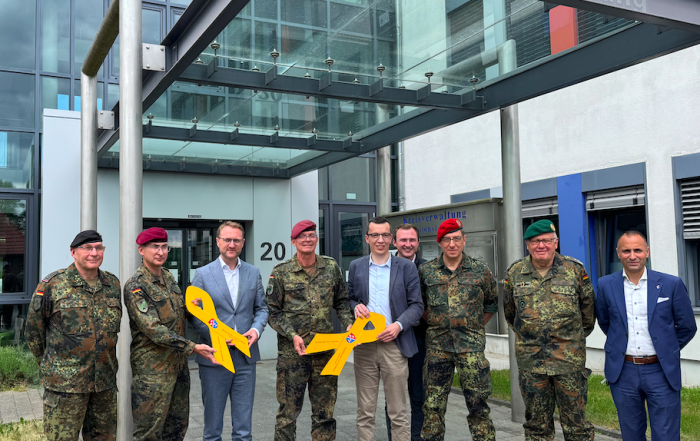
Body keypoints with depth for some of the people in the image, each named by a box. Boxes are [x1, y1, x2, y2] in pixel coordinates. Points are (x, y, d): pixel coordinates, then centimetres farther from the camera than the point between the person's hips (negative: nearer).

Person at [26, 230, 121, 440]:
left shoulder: (113, 285, 7)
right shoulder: (51, 285, -7)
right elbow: (33, 331, 1)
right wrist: (52, 364, 6)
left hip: (105, 383, 5)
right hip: (65, 383, -4)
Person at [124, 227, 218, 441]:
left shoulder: (169, 277, 10)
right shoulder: (135, 286, -16)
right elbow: (154, 330, -23)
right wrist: (193, 347, -25)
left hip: (178, 363, 8)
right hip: (152, 368, -8)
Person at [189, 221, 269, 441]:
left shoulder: (253, 273, 8)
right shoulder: (203, 274, -1)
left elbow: (261, 308, 11)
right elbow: (194, 314, -3)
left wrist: (257, 329, -8)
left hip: (246, 357, 2)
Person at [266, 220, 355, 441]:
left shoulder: (331, 267, 6)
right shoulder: (281, 272, -3)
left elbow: (341, 301, 15)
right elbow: (273, 311, -2)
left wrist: (349, 324, -2)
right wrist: (293, 335, -14)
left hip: (325, 346, 3)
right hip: (292, 349, -3)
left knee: (325, 409, 11)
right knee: (288, 409, 3)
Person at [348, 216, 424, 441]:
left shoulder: (406, 267, 2)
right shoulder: (356, 266, 9)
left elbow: (416, 305, 1)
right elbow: (349, 299, 16)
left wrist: (398, 325, -14)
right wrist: (356, 306, -7)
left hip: (394, 345, -2)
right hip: (364, 346, 2)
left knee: (398, 412, 3)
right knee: (365, 412, 8)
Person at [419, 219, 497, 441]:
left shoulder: (480, 270, 2)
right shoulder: (426, 271, 4)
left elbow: (492, 303, 14)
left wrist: (475, 327, 9)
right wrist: (432, 325, 6)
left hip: (471, 345, -1)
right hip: (437, 345, 1)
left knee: (478, 404, 3)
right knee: (433, 404, 6)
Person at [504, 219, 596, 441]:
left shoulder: (575, 269, -1)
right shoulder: (515, 273, 3)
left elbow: (588, 307, 10)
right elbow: (509, 312, 17)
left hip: (569, 358, -2)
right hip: (530, 359, 2)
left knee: (575, 422, 3)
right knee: (536, 423, 11)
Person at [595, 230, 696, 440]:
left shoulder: (671, 284, -5)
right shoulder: (606, 285, 0)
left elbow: (687, 327, 5)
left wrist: (666, 349, 10)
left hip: (662, 372, -2)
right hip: (622, 372, 2)